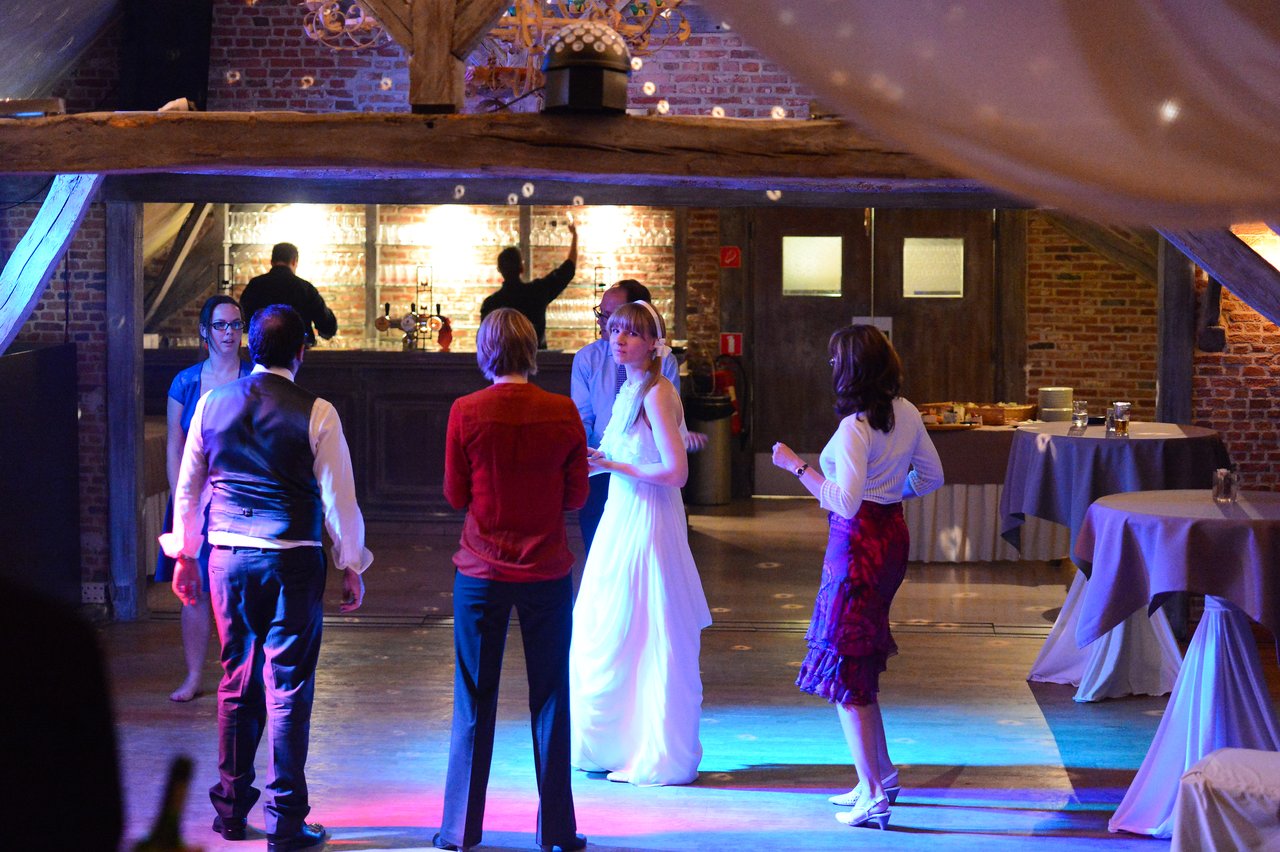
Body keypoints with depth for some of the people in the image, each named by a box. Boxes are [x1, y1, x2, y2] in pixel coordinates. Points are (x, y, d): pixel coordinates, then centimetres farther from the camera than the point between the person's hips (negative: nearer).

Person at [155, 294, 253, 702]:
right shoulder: (185, 383, 6)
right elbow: (174, 447, 6)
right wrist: (180, 501, -3)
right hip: (196, 498, 2)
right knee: (194, 589, 2)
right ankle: (193, 676, 11)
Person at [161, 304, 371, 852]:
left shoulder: (211, 404, 3)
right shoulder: (315, 414, -9)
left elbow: (188, 486, 11)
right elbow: (339, 498, -6)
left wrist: (183, 555, 22)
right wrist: (352, 567, 4)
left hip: (227, 557, 4)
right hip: (293, 561, -4)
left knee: (236, 681, 15)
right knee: (287, 686, 1)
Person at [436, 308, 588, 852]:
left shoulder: (466, 413, -10)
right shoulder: (563, 413, -8)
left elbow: (454, 495, -2)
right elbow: (576, 496, 0)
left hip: (482, 572, 0)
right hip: (546, 572, 0)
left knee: (474, 703, 9)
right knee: (550, 702, 9)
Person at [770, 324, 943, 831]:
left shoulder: (855, 428, -20)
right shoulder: (905, 413, 5)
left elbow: (845, 503, -25)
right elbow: (931, 476, 13)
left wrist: (796, 466, -17)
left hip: (859, 542, -9)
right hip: (891, 533, 9)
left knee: (845, 666, -1)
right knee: (862, 664, 20)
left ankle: (874, 794, -1)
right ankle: (880, 775, 26)